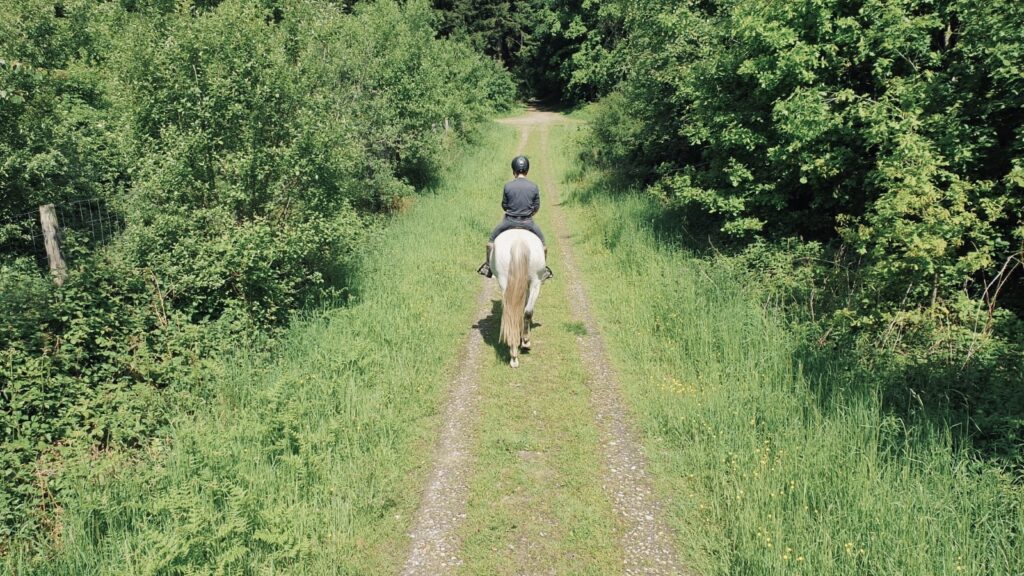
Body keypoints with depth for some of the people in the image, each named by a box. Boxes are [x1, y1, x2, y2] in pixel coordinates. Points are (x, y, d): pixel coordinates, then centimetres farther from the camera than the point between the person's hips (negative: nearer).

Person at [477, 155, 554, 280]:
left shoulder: (508, 186, -10)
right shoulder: (534, 187, -7)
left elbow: (504, 205, 0)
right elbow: (536, 207, 1)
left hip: (509, 221, 0)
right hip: (528, 222, 1)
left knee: (491, 240, 22)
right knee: (542, 243, 23)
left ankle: (487, 266, 29)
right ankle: (543, 269, 27)